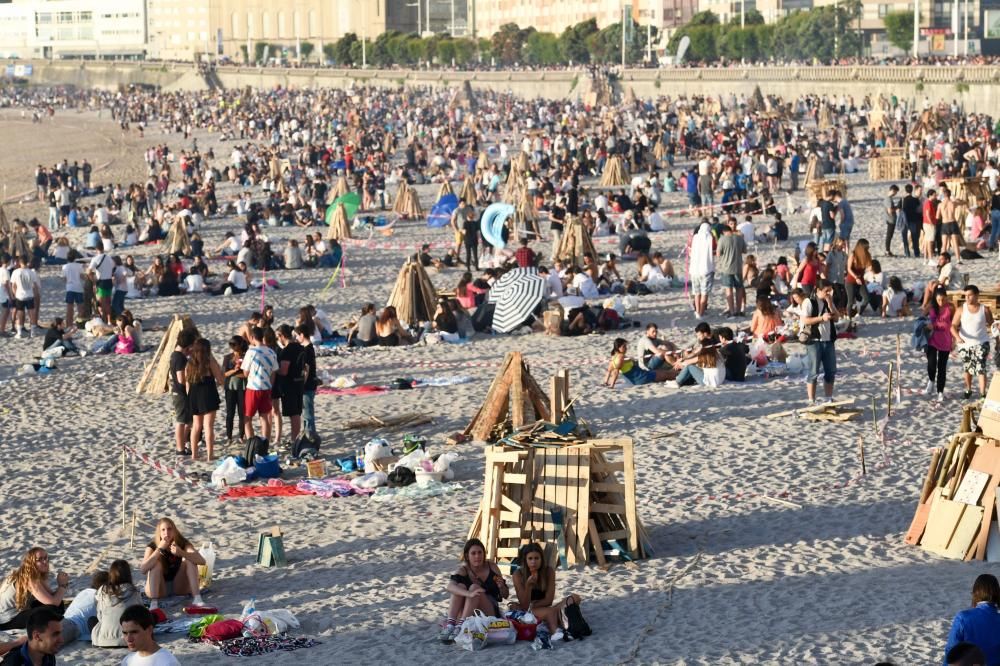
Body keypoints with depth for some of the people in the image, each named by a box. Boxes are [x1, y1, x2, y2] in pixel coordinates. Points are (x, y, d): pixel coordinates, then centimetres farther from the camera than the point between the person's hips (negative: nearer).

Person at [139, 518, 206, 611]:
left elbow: (202, 560, -25)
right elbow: (143, 569, -31)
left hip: (178, 587, 2)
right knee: (156, 563, -27)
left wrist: (182, 553, -41)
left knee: (190, 559, -18)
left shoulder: (182, 543, -9)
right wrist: (159, 549, -34)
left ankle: (197, 599, -29)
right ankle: (154, 604, -38)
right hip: (159, 589, -2)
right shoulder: (152, 546, -14)